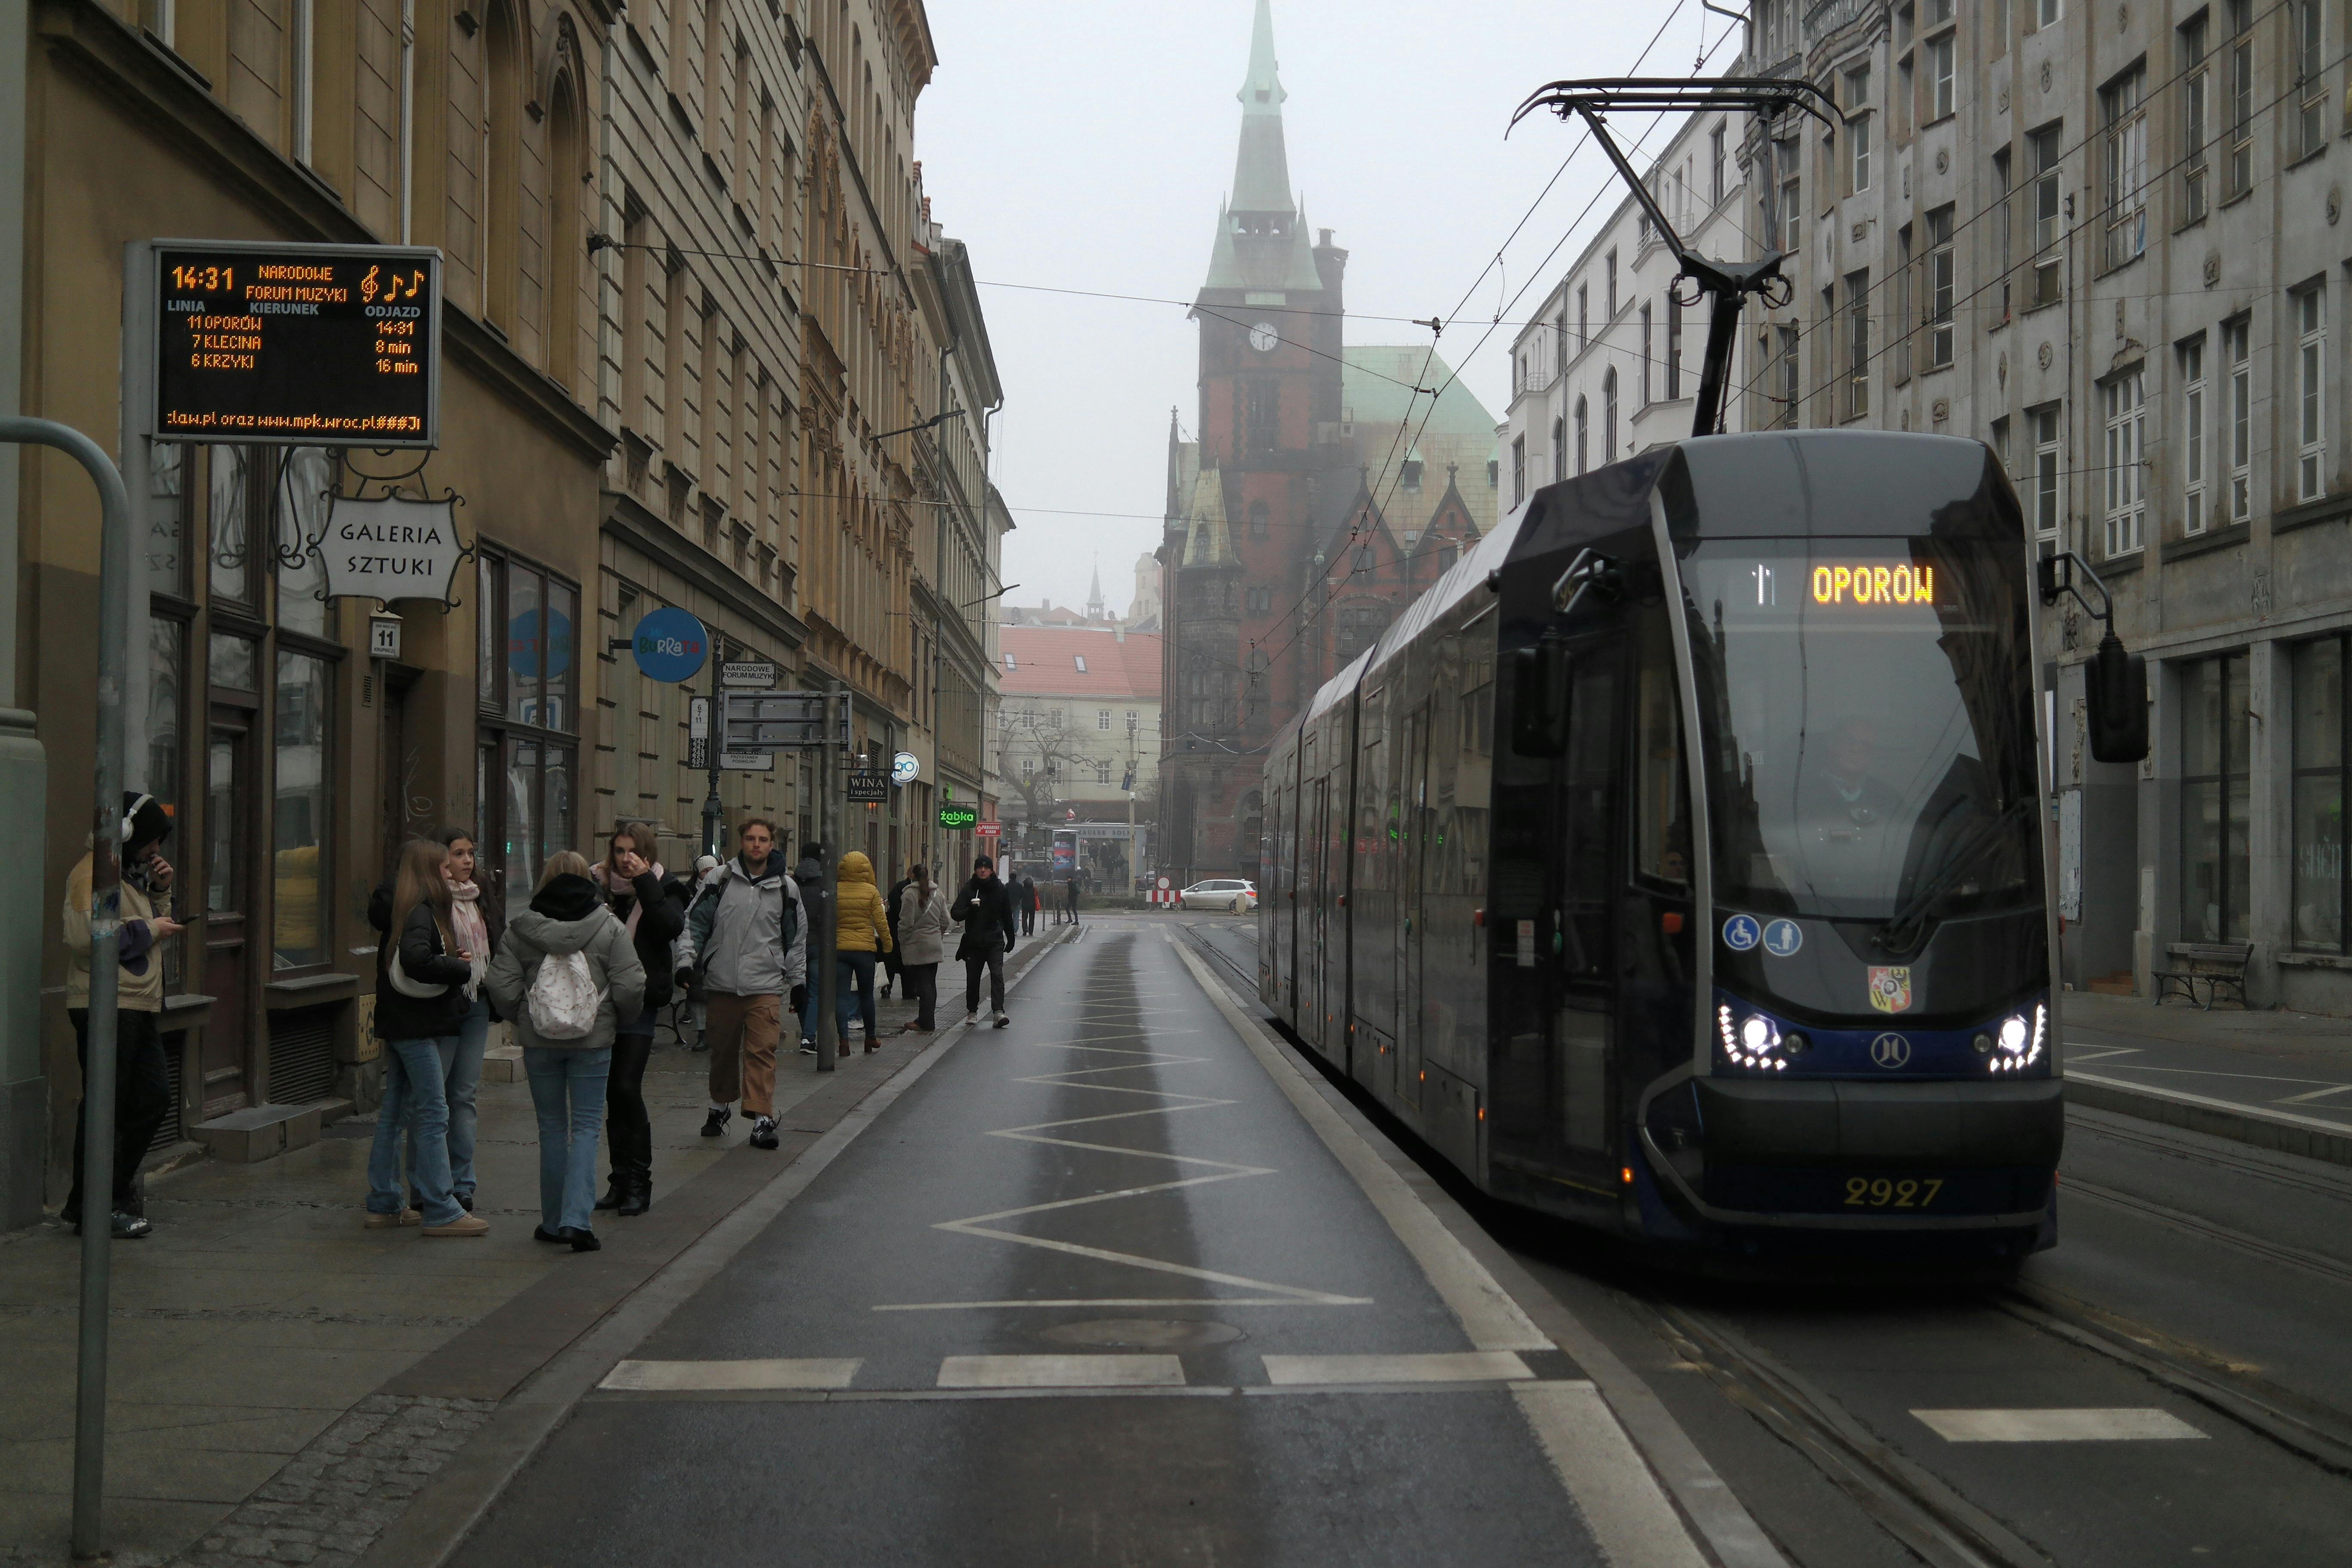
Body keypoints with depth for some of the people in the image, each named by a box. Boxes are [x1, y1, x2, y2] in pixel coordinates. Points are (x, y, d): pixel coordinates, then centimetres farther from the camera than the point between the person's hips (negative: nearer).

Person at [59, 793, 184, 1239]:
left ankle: (116, 1191, 20)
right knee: (106, 1107, -4)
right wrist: (148, 930, -16)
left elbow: (152, 925, 25)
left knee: (154, 1098, 11)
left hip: (138, 1009, 10)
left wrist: (160, 891, 9)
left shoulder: (133, 874, 20)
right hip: (106, 1007, -10)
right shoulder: (93, 873, -13)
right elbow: (83, 936, -25)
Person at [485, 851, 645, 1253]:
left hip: (538, 1040, 1)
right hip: (593, 1040, -1)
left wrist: (522, 1018, 12)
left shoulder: (520, 929, -2)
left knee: (552, 1128, 12)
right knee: (586, 1126, 3)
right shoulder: (609, 927, -4)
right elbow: (631, 987, -9)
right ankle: (577, 1219, -11)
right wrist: (616, 1021, 10)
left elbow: (502, 986, -6)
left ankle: (553, 1222, 17)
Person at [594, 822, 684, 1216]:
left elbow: (671, 927, -19)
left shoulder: (663, 890, 1)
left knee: (627, 1087, -12)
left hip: (640, 1002, -4)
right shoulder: (599, 887, 8)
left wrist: (644, 884, -18)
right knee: (613, 1093, 8)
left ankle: (639, 1183, -3)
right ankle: (621, 1180, 16)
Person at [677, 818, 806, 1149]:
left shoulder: (786, 888, 7)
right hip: (722, 984, 1)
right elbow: (694, 922, 6)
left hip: (766, 986, -1)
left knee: (762, 1052, -9)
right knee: (723, 1051, 13)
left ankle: (763, 1119, -10)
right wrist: (687, 960, -6)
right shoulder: (721, 880, 3)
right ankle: (720, 1107, 32)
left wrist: (798, 981, 12)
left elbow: (797, 938, 14)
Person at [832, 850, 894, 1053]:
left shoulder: (834, 891, -3)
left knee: (840, 996, 0)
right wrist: (887, 945, 8)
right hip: (865, 948, 0)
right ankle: (871, 1039, 24)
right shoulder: (872, 892, -6)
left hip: (839, 949, 0)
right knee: (866, 995, 13)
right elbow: (881, 922, -4)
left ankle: (844, 1039, -11)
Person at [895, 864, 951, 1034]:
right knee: (931, 983, 10)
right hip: (935, 945, 6)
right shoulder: (938, 893, 8)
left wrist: (903, 943, -1)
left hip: (917, 945, -6)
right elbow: (945, 922, 10)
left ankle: (926, 1022, -3)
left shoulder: (910, 894, -11)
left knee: (923, 984, -4)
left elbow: (906, 923, -14)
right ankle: (926, 1020, 16)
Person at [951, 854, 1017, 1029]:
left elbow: (1007, 916, 14)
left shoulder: (1000, 890, 3)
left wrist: (1010, 939, 17)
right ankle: (972, 1012, 23)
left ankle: (999, 1011, -21)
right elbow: (955, 913, -10)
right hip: (973, 941, 0)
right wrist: (970, 909, -29)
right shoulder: (968, 890, -2)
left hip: (995, 942, 0)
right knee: (972, 978, 8)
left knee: (997, 975, -14)